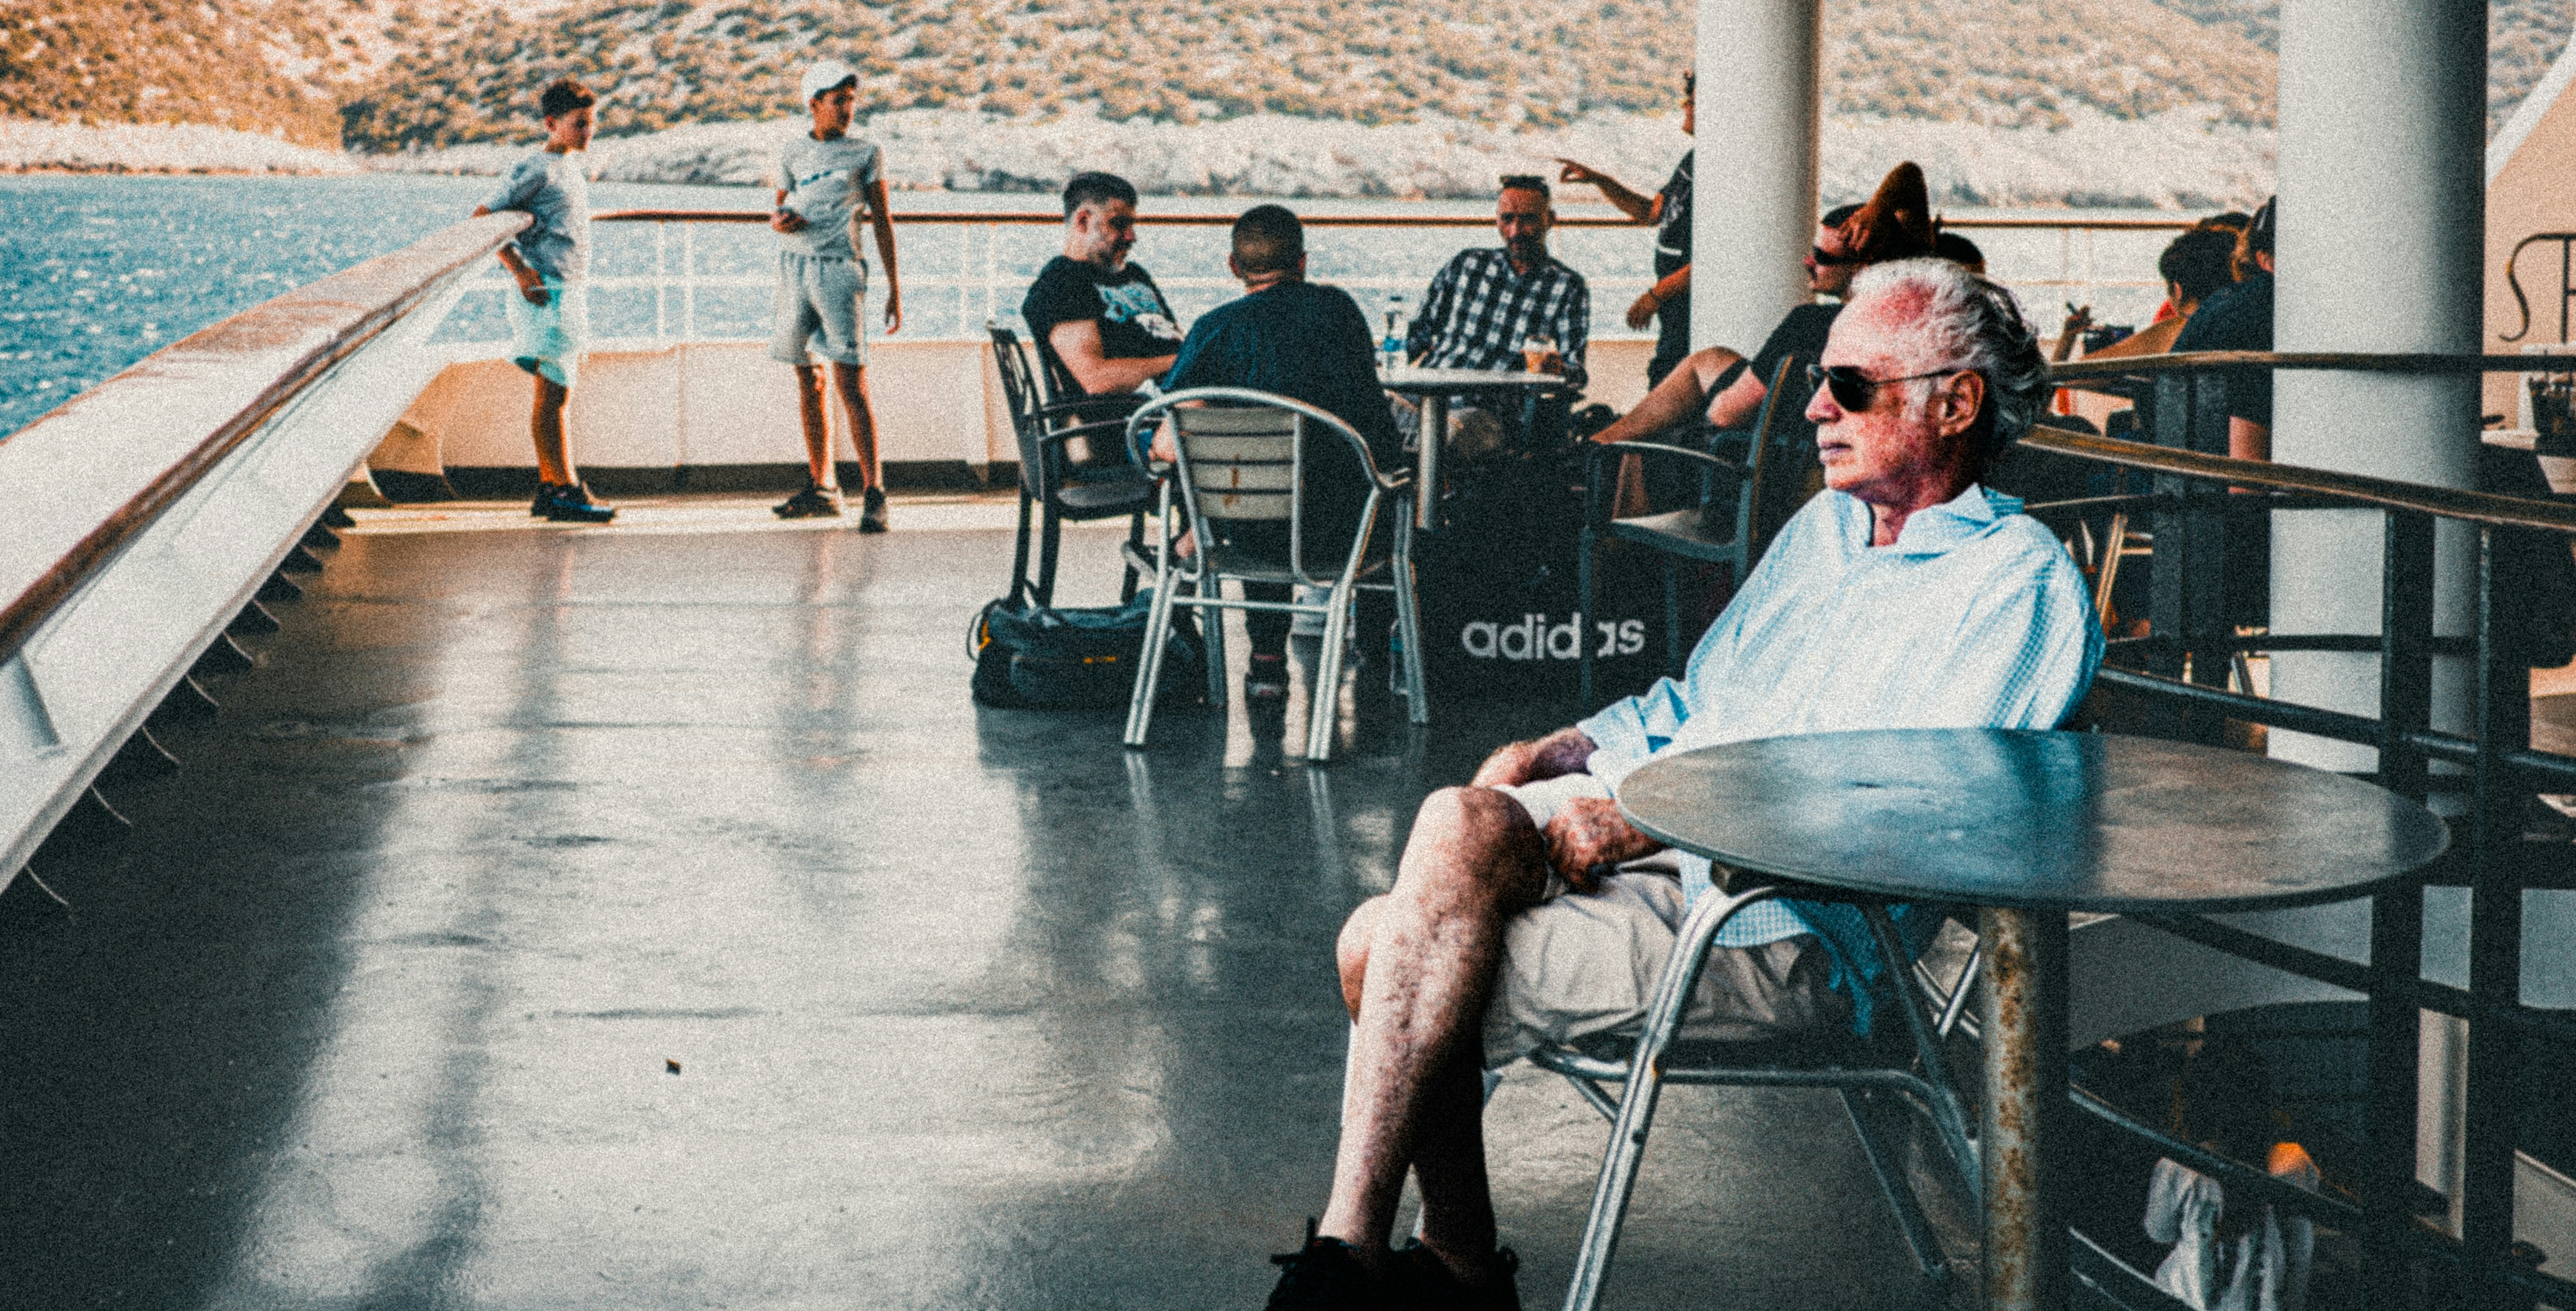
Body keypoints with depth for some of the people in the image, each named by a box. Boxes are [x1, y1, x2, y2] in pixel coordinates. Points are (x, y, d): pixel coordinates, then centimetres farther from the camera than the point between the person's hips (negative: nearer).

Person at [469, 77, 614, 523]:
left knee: (555, 393, 10)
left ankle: (549, 489, 14)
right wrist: (521, 270, -18)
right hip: (548, 293, -9)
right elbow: (482, 218, -14)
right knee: (553, 394, -9)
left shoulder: (571, 169, 18)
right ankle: (565, 491, -9)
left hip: (571, 292, 9)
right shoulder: (535, 170, -10)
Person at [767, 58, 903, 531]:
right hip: (795, 267, 4)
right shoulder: (792, 151, 13)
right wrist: (777, 220, -5)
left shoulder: (864, 153, 6)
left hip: (840, 268, -4)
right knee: (808, 380, 9)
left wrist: (894, 287, 2)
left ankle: (873, 492, -15)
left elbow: (882, 222, 7)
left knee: (851, 383, -13)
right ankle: (821, 487, 19)